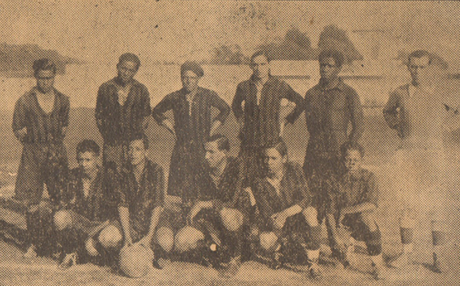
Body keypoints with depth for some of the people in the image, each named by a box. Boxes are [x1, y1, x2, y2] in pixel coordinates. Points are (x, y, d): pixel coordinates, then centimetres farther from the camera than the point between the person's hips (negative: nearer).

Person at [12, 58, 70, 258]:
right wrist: (23, 134, -9)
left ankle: (56, 241, 19)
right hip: (33, 153, -2)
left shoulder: (62, 101, 6)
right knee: (31, 201, -3)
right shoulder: (25, 102, -3)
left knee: (60, 200, -1)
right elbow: (17, 129, 5)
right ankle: (35, 243, 12)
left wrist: (62, 132, 6)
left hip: (57, 153, 2)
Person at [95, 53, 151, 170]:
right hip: (111, 144, 0)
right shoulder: (105, 88, 5)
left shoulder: (141, 90, 5)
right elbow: (99, 117, 11)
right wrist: (106, 136, 2)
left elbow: (146, 116, 14)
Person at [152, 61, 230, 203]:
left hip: (203, 146, -1)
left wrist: (212, 129, 10)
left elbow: (225, 109, 17)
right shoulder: (174, 98, 3)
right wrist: (171, 127, 10)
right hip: (182, 147, 1)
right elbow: (157, 112, 20)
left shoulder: (208, 96, 1)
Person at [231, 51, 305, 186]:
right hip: (249, 142, 2)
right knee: (249, 178, -1)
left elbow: (301, 104, 11)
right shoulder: (244, 87, 5)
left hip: (271, 140, -2)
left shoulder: (279, 86, -1)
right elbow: (235, 105, 28)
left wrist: (285, 121, 8)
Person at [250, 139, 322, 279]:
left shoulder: (294, 170, -11)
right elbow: (267, 214, -14)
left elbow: (305, 198, -14)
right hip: (273, 225, 0)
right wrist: (275, 222, -36)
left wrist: (286, 213, -28)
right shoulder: (260, 184, -12)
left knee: (310, 213, -32)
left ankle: (313, 262, -18)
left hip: (296, 218, 0)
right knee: (266, 242, -31)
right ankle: (278, 251, 10)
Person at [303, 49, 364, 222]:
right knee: (314, 196, -1)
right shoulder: (312, 94, 13)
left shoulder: (348, 94, 2)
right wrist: (318, 143, 12)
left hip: (337, 154, -3)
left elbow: (359, 127, 4)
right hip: (314, 153, 3)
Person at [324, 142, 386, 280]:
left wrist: (345, 210, -20)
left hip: (361, 224, 0)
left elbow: (372, 204, -20)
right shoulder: (337, 179, -6)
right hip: (342, 224, 0)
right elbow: (330, 212, -5)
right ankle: (349, 245, 20)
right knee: (343, 256, -23)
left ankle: (378, 263, -18)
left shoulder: (368, 177, -7)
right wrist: (335, 233, -18)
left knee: (366, 216, -34)